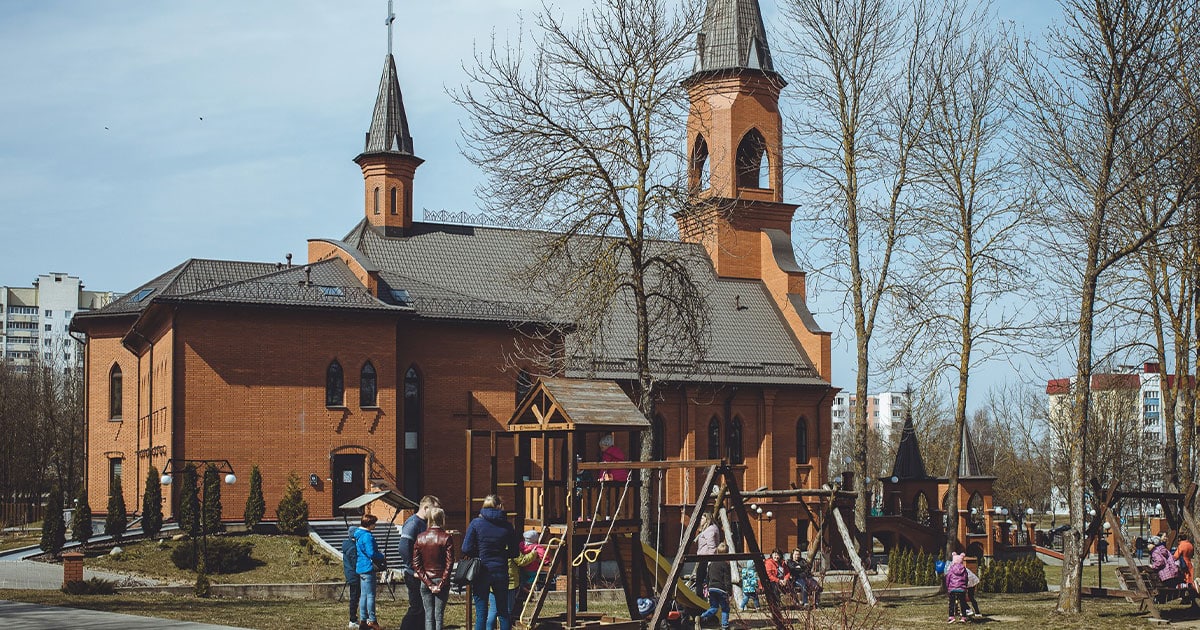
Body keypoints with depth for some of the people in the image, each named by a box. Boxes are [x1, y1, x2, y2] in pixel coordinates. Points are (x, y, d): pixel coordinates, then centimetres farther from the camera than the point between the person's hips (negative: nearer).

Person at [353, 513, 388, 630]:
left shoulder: (358, 535, 13)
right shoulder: (367, 536, -18)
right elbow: (371, 553, -20)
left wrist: (378, 552, 18)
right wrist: (382, 557, -4)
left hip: (360, 568, 10)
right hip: (368, 568, -10)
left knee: (363, 595, 13)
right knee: (370, 595, -4)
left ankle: (363, 620, 16)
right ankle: (372, 620, -1)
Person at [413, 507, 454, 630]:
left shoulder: (420, 538, 2)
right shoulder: (446, 538, -6)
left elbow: (416, 564, -1)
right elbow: (449, 563, -10)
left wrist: (428, 582, -4)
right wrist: (442, 584, -7)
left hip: (425, 582, 2)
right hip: (441, 580, -2)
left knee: (428, 615, 6)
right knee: (439, 615, 1)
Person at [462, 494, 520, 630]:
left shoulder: (476, 523, -5)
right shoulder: (507, 526, 1)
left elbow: (466, 549, -9)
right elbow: (515, 552, 6)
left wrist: (480, 553, 8)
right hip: (501, 572, 2)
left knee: (481, 615, 1)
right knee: (503, 613, 12)